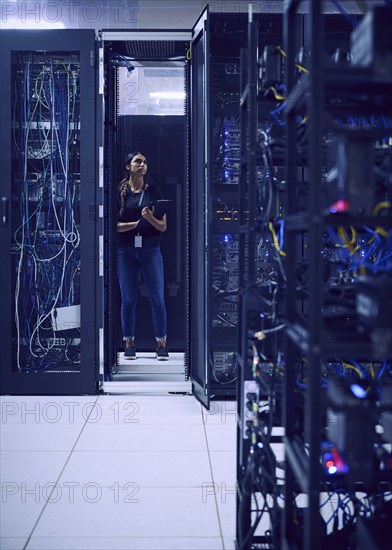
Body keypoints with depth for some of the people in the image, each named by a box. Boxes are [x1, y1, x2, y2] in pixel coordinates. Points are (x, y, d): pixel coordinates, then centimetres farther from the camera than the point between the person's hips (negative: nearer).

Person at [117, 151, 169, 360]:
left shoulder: (154, 192, 6)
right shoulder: (120, 192, 3)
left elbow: (163, 226, 5)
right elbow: (115, 225, -1)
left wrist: (150, 218, -15)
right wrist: (137, 223, -14)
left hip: (150, 249, 1)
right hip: (125, 250, -1)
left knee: (157, 297, -2)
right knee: (128, 298, 3)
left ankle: (161, 343, 5)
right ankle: (129, 343, 12)